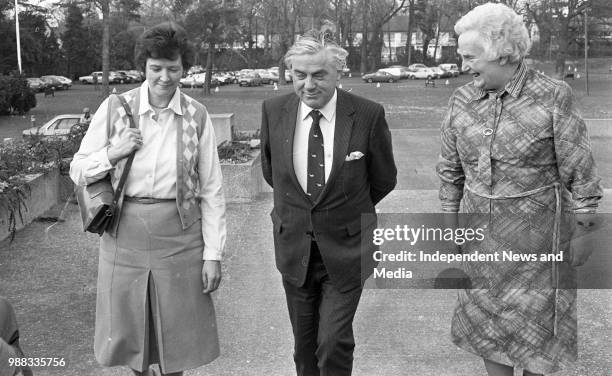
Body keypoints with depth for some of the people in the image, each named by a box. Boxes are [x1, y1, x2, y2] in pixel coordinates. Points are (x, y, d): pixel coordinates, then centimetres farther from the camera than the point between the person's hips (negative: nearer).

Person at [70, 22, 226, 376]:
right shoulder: (115, 107, -3)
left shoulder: (197, 116, -3)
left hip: (179, 234, -1)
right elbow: (78, 170, 3)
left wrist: (213, 254, -4)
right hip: (125, 232, 1)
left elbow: (211, 190, -1)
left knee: (176, 331, 11)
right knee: (129, 330, 13)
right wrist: (114, 153, -15)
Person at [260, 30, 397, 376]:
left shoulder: (369, 115, -15)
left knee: (334, 342, -3)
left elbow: (384, 180, 0)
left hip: (346, 247, -3)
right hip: (293, 246, 3)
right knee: (304, 342, 16)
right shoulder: (273, 111, -7)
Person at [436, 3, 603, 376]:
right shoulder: (462, 100, -2)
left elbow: (579, 173, -9)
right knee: (488, 318, 13)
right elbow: (451, 169, 9)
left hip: (536, 232, -4)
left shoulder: (553, 98, -14)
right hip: (481, 233, 4)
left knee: (535, 320, 10)